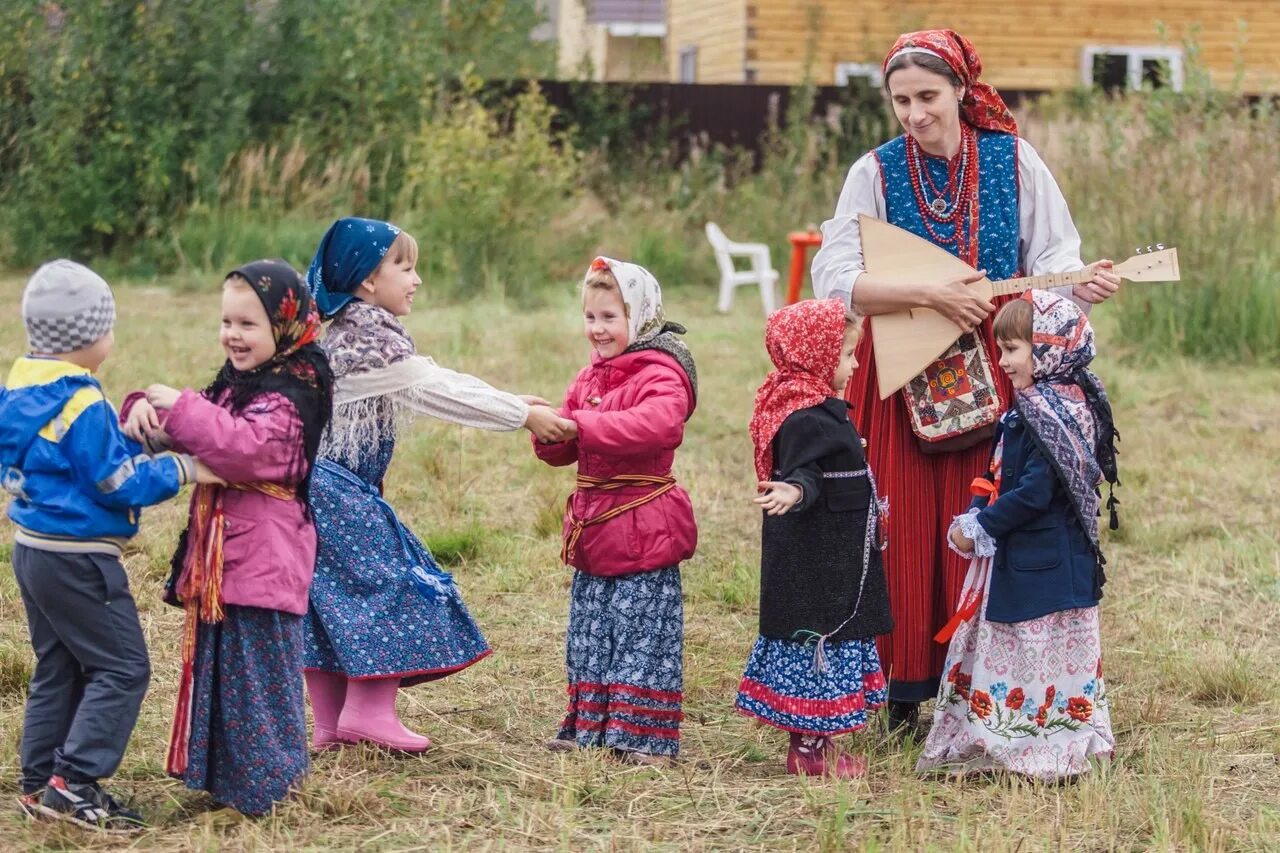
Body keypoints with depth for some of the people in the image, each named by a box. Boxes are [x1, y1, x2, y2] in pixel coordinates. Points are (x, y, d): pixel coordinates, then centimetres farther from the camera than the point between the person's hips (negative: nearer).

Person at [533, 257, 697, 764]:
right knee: (589, 631, 14)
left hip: (642, 527, -8)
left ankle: (646, 736, 5)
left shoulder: (661, 375, -12)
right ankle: (589, 727, 23)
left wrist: (579, 424, -37)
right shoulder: (590, 377, 15)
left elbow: (657, 424, -34)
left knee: (642, 631, -3)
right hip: (593, 523, 8)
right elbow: (561, 451, 16)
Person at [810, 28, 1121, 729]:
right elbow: (834, 278, -10)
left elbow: (1052, 256, 4)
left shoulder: (1014, 160, 1)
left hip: (996, 373, 0)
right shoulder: (875, 172, -1)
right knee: (906, 532, 0)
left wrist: (1081, 284, -19)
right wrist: (931, 294, -19)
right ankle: (904, 685, 11)